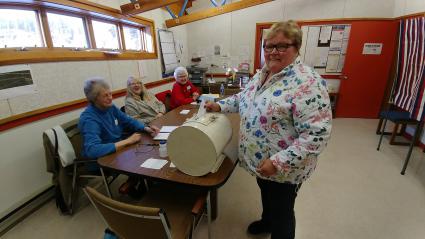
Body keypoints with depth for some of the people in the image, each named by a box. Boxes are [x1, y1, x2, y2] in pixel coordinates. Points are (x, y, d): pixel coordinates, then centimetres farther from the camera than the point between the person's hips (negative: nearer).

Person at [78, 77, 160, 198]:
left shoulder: (110, 107, -5)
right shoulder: (89, 119, -28)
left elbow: (128, 120, 8)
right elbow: (92, 150, -40)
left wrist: (146, 128, -10)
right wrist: (127, 141, -35)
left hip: (117, 149, 8)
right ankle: (131, 187, 12)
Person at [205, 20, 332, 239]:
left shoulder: (308, 83, -25)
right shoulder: (262, 74, 2)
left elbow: (317, 134, -28)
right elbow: (245, 97, 15)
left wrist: (279, 162, -30)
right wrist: (220, 105, 3)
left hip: (283, 169, -8)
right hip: (259, 161, 8)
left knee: (282, 212, 17)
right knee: (266, 195, 32)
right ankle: (267, 221, 60)